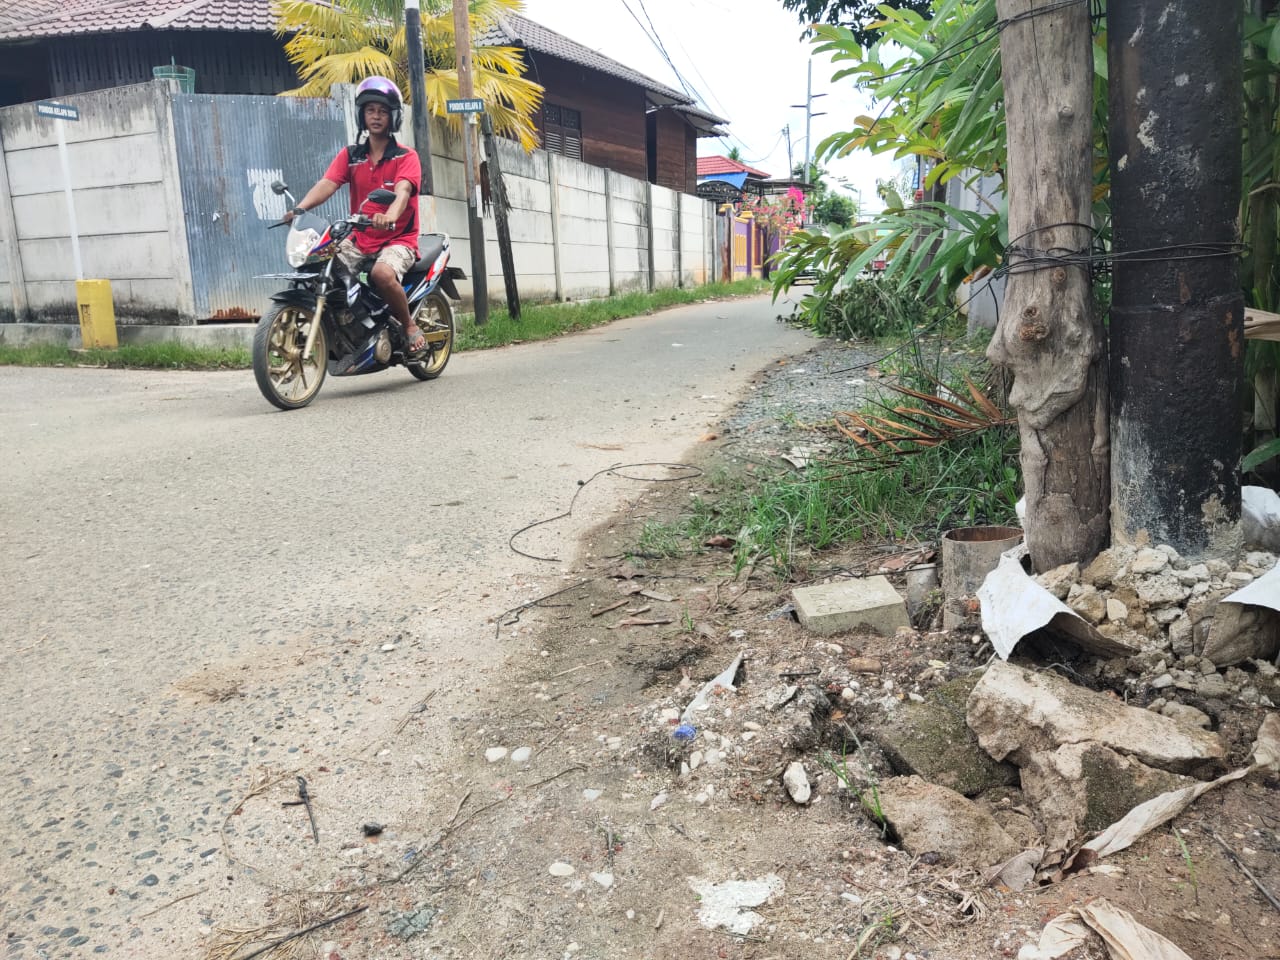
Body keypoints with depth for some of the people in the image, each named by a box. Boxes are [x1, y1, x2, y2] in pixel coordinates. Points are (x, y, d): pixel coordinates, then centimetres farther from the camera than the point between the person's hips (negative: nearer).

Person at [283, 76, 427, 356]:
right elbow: (327, 184, -6)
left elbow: (403, 190, -22)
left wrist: (390, 215, -45)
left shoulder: (406, 157, -1)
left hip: (398, 238, -4)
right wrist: (300, 208, -27)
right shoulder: (350, 155, 10)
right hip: (359, 239, 4)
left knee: (382, 273, -36)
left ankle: (411, 327, -13)